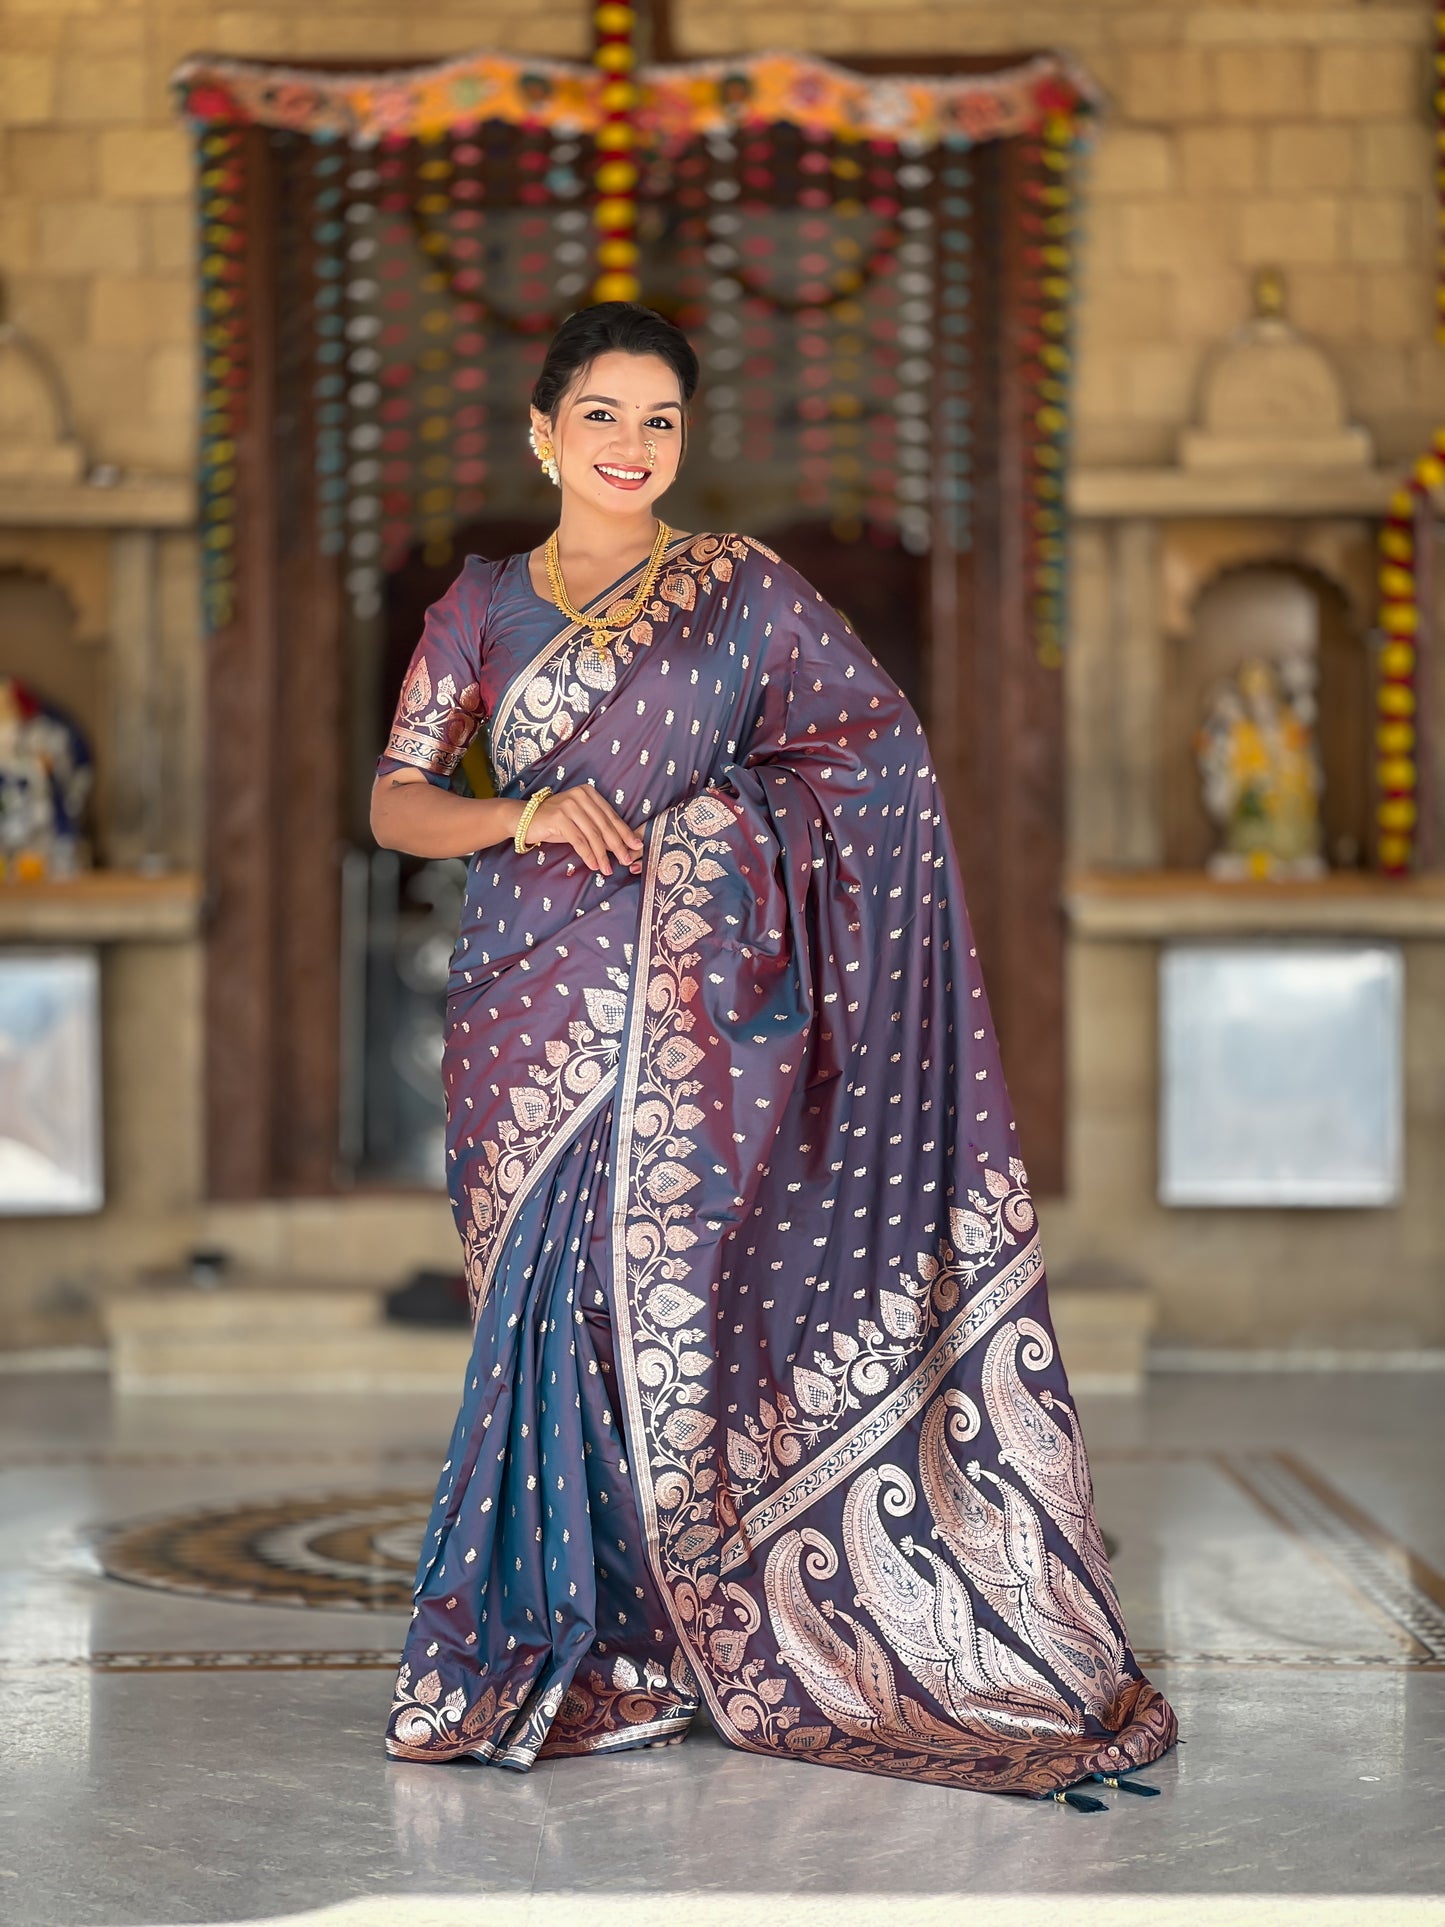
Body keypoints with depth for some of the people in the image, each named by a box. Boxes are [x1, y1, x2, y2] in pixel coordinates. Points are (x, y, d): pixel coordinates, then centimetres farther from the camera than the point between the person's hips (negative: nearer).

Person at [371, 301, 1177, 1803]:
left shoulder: (742, 592, 5)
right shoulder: (483, 606, 10)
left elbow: (890, 748, 7)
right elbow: (394, 802, 6)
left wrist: (735, 815, -5)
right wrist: (524, 817, -12)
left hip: (685, 1010, -2)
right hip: (525, 1007, 2)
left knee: (667, 1295, -8)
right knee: (545, 1310, 2)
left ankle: (670, 1629, 5)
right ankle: (561, 1632, 13)